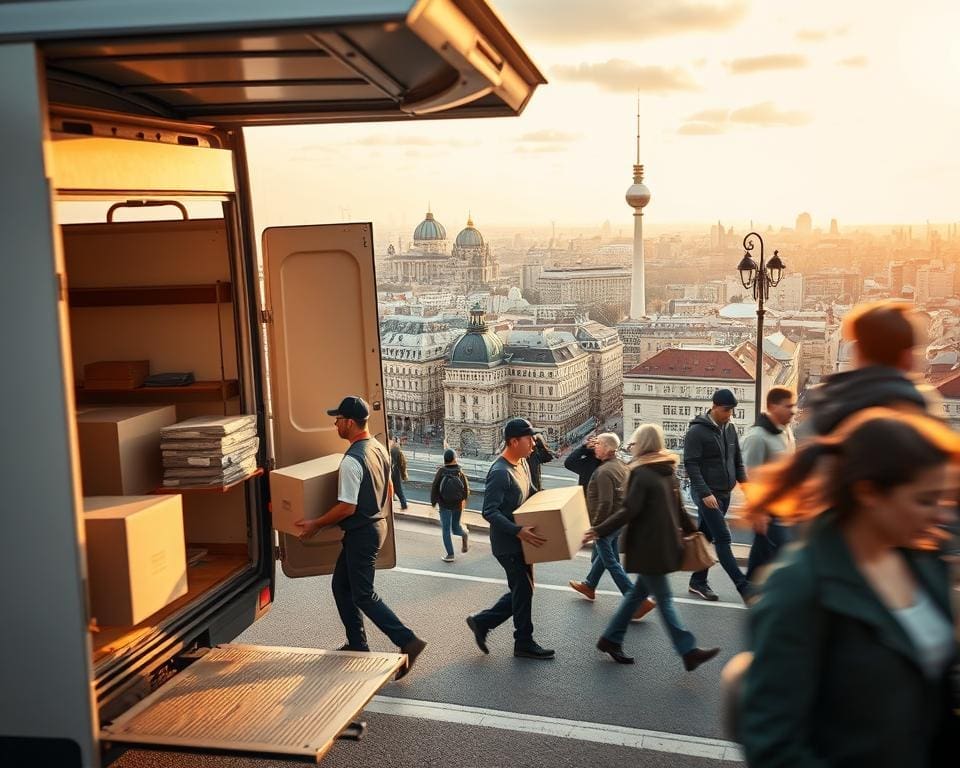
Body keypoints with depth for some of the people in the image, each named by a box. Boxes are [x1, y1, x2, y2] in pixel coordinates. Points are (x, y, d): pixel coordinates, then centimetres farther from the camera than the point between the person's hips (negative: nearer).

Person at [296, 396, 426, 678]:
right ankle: (357, 645, 26)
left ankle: (408, 642, -2)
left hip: (361, 533, -10)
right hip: (375, 523, 10)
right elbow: (388, 492, 15)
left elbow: (347, 507, -23)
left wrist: (316, 524, -13)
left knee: (363, 594, 0)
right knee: (341, 585, 19)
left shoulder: (352, 460, -24)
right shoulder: (379, 448, 5)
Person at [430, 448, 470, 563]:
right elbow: (466, 489, -3)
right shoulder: (460, 472, -8)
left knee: (446, 529, 8)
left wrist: (433, 502, 6)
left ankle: (450, 554, 6)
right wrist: (463, 500, 17)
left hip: (444, 505, -2)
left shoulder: (441, 472, -14)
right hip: (458, 505, 2)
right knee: (455, 526, 22)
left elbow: (434, 487, -9)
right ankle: (464, 533, -9)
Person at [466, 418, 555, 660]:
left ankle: (482, 622, 26)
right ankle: (524, 643, 18)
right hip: (507, 544, -9)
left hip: (521, 542, 9)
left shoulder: (522, 463, 6)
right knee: (523, 590, 2)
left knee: (521, 590, 15)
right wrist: (518, 531, -33)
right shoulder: (500, 473, -23)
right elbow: (489, 512, -26)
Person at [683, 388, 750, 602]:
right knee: (723, 538, -8)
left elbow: (737, 460, 19)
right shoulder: (697, 431, -12)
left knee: (707, 536, 13)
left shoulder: (730, 429, 11)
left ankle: (698, 582, 21)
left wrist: (743, 481, 4)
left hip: (724, 494, 7)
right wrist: (705, 493, -22)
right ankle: (744, 586, -7)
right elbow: (691, 465, -16)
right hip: (707, 494, -7)